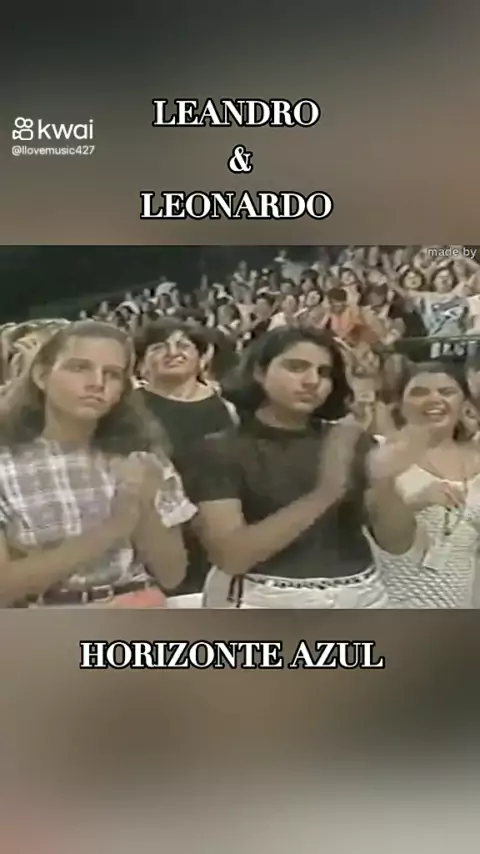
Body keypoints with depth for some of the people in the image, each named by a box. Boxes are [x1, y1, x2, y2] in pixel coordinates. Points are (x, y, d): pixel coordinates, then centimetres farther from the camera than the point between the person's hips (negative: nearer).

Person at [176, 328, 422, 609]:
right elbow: (230, 556, -18)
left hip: (358, 599, 4)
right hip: (267, 605, -3)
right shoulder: (218, 451, -6)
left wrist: (385, 486, -18)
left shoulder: (351, 443, 5)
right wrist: (322, 495, -26)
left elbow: (399, 543, 1)